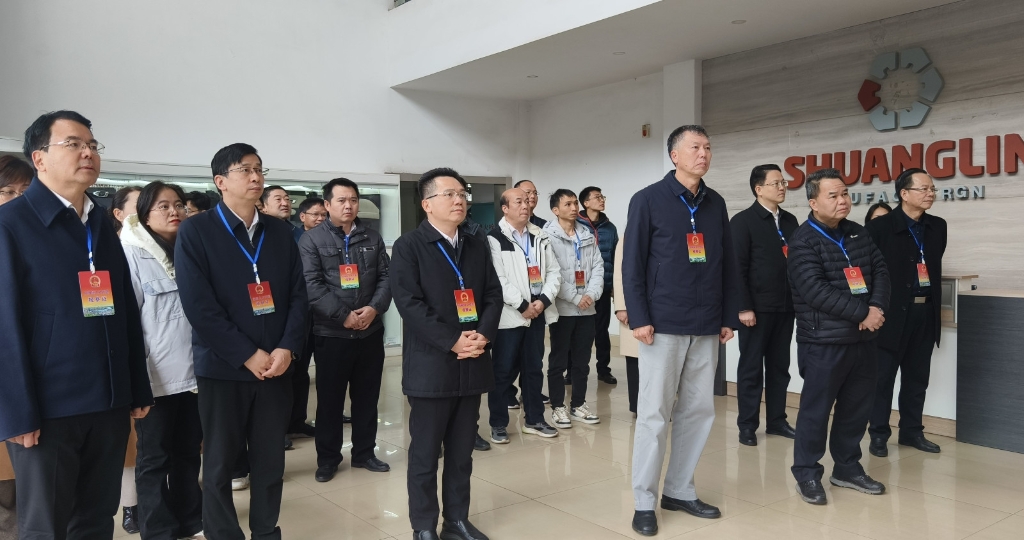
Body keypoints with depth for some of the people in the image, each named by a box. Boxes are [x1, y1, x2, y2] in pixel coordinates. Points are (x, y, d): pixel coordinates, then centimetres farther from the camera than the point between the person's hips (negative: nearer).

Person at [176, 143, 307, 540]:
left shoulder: (280, 231, 8)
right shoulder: (195, 231, -4)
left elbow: (298, 295, 6)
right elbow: (198, 305, -12)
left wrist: (287, 348, -9)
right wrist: (248, 355, -15)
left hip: (276, 365, 4)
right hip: (222, 367, -3)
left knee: (270, 461, 11)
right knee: (220, 463, 9)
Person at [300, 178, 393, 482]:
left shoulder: (373, 238, 10)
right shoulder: (311, 240, -3)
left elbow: (386, 277, 5)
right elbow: (312, 286, -12)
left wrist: (374, 308, -13)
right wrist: (343, 316, -17)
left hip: (370, 332, 4)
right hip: (331, 333, -3)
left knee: (367, 396, 12)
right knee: (329, 399, 6)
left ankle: (364, 453, 25)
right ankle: (328, 458, 20)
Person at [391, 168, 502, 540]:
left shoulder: (477, 247, 14)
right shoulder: (408, 247, -5)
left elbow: (493, 295, 9)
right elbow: (409, 303, -14)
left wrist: (484, 334, -9)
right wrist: (452, 342, -18)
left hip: (472, 365, 5)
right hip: (431, 367, -5)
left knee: (462, 453, 14)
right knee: (424, 454, 6)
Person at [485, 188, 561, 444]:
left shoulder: (540, 236, 11)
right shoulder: (494, 238, -7)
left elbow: (554, 271, 8)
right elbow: (497, 279, -15)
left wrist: (544, 300, -7)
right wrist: (522, 305, -15)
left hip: (538, 313, 5)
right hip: (509, 315, -5)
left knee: (534, 368, 13)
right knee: (503, 371, 1)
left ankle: (534, 420, 24)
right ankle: (498, 424, 13)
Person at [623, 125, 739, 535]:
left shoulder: (716, 203, 11)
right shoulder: (648, 200, -4)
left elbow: (727, 265, 13)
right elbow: (632, 263, -7)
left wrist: (728, 317, 9)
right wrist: (639, 318, -13)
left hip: (706, 328, 5)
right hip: (663, 325, -5)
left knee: (699, 411, 10)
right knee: (654, 413, 1)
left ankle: (679, 491, 25)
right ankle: (644, 501, 12)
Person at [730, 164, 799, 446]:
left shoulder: (790, 220, 11)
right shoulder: (743, 221, -6)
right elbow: (737, 267, -11)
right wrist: (744, 307, -16)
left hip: (785, 306, 6)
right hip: (757, 307, -5)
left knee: (779, 367, 12)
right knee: (751, 368, 4)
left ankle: (776, 420, 23)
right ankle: (747, 425, 13)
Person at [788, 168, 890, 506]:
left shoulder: (858, 234, 11)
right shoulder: (803, 242, -11)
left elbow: (880, 271, 9)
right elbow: (816, 292, -20)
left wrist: (877, 307, -10)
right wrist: (862, 313, -19)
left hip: (862, 339, 7)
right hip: (823, 342, -7)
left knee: (857, 407, 14)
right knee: (816, 409, 1)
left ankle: (847, 468, 28)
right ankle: (807, 473, 14)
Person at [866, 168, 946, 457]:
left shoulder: (938, 226, 9)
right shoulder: (880, 226, -10)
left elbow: (935, 265, 18)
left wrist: (935, 305, 12)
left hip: (925, 313, 6)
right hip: (892, 312, -6)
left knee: (917, 377, 14)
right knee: (883, 377, 4)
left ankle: (912, 431, 27)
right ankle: (879, 434, 14)